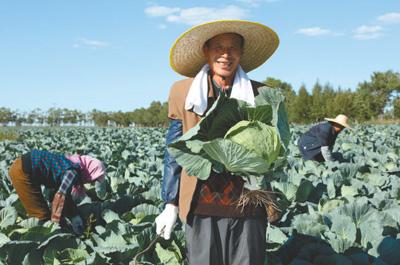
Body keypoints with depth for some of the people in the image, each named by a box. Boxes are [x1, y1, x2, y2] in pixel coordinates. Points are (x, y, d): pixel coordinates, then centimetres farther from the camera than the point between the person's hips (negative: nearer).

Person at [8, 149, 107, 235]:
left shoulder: (72, 164, 10)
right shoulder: (73, 171, -17)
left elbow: (66, 195, 19)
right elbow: (60, 196, -24)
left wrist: (75, 217, 17)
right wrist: (55, 222, -13)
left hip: (24, 167, 10)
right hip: (21, 171, -10)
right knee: (42, 216, -4)